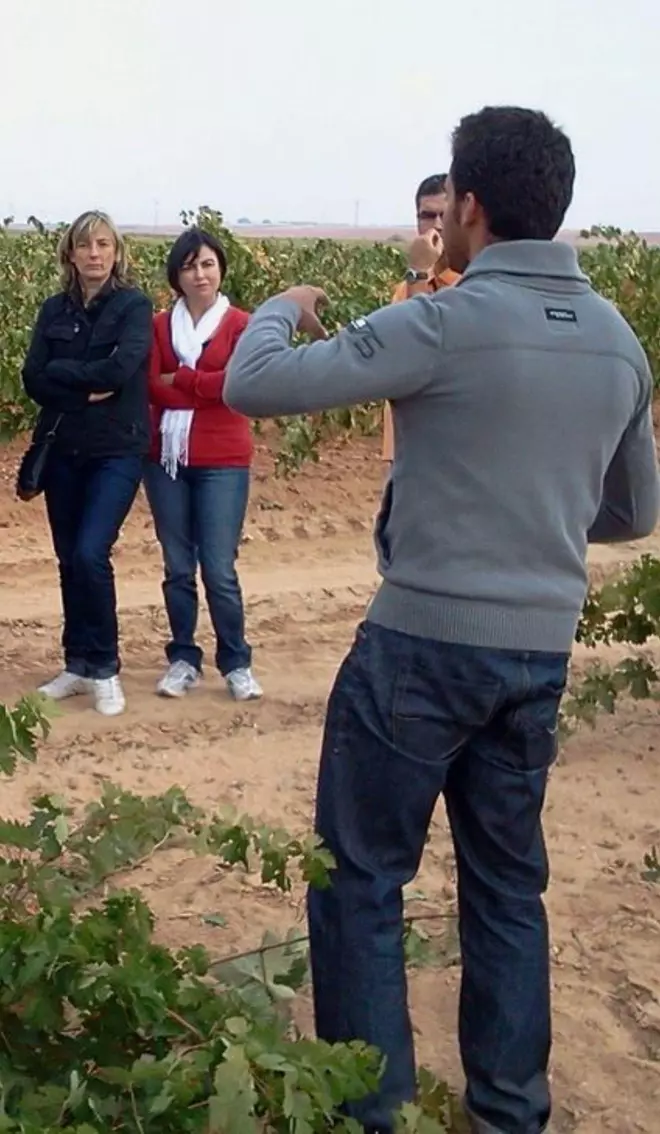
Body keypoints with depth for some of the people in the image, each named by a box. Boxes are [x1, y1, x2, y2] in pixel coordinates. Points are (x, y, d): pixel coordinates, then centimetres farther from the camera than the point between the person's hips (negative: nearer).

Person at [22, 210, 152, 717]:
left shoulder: (134, 305, -5)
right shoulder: (55, 310, 7)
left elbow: (121, 370, -21)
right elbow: (33, 380, -2)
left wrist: (61, 370, -10)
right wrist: (85, 390, -15)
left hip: (117, 452, -5)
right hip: (63, 451, 5)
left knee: (90, 555, -15)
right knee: (69, 561, 9)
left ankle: (105, 668, 0)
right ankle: (78, 665, 22)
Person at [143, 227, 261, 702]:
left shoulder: (240, 325, -1)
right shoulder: (160, 325, 7)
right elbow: (153, 387, -4)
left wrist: (179, 380, -7)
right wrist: (209, 387, -12)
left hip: (222, 463, -3)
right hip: (167, 458, 3)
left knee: (219, 570, -4)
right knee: (178, 568, 9)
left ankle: (237, 663, 11)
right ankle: (183, 659, 20)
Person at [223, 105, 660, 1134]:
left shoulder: (446, 324, -16)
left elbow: (254, 387, -15)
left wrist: (282, 309, 6)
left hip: (424, 642, -6)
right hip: (542, 652, 7)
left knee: (359, 881, 8)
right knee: (509, 883, 18)